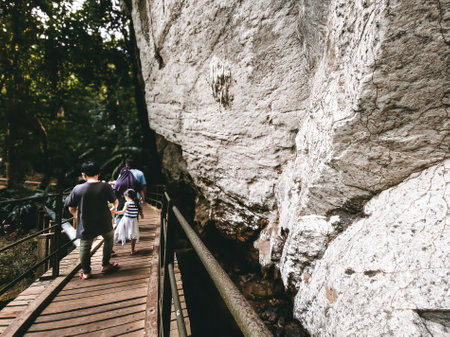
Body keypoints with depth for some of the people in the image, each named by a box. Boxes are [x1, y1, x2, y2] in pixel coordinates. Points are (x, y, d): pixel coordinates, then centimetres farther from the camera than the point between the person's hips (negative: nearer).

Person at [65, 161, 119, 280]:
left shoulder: (77, 189, -9)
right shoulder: (105, 187, -9)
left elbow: (71, 208, 0)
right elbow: (115, 201, 3)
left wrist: (76, 215, 22)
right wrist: (114, 208, 26)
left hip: (86, 226, 0)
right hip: (104, 224, 0)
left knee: (85, 246, 17)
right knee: (109, 239, 25)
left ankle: (85, 272, 29)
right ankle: (105, 265, 31)